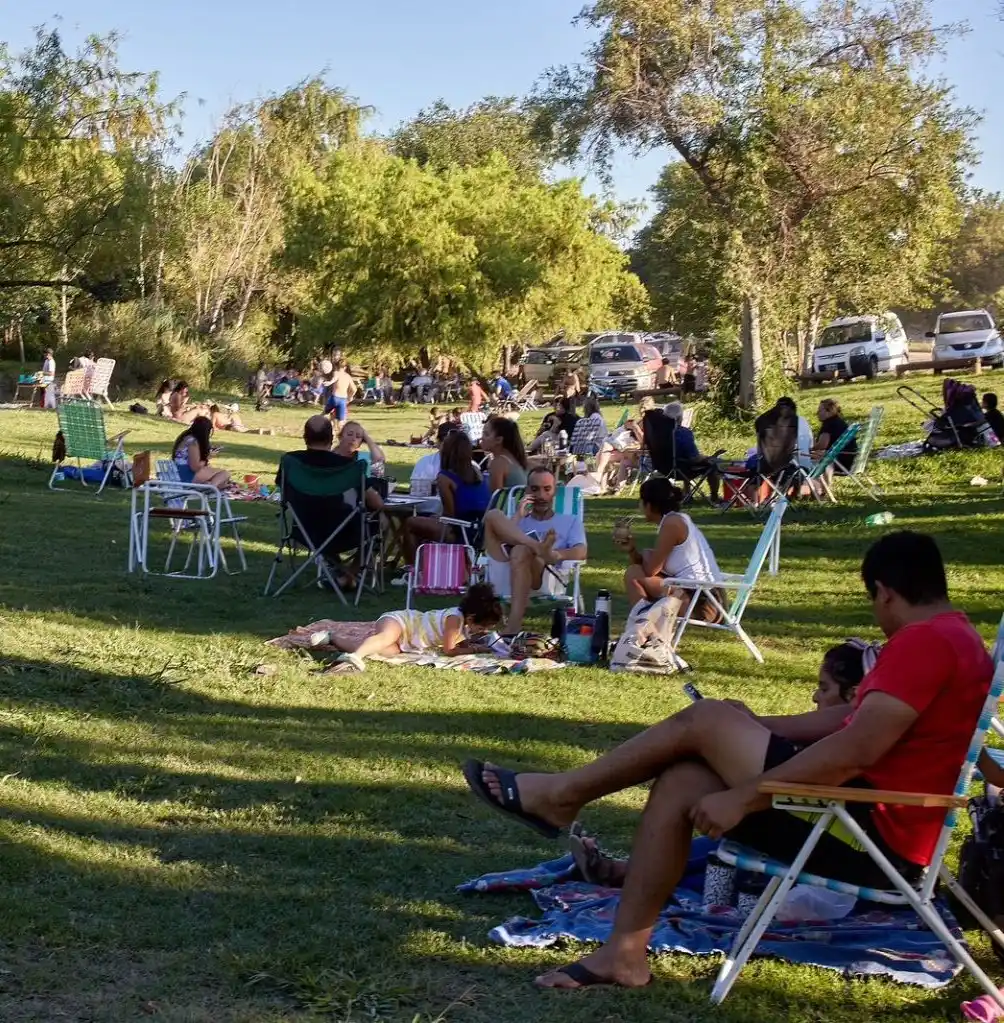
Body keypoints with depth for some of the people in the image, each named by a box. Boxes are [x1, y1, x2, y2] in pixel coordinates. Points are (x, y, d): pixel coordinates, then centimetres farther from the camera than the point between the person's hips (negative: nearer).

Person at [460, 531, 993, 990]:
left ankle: (559, 794, 7)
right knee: (681, 782, 2)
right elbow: (852, 719, 21)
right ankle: (624, 951, -1)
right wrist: (747, 732, 22)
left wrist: (742, 797, -19)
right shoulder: (949, 638, 18)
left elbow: (856, 750, -24)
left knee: (705, 720, -7)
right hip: (872, 826, 10)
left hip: (875, 831, -10)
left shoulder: (925, 641, -16)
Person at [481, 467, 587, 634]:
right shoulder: (519, 522, 35)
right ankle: (539, 548, -38)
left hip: (547, 574, -2)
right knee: (494, 515, -13)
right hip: (505, 571, 2)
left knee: (521, 551, -39)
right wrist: (519, 516, 9)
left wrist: (557, 555, -17)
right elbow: (498, 540, 13)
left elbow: (581, 553, 5)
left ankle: (512, 631, -52)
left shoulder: (570, 521, 28)